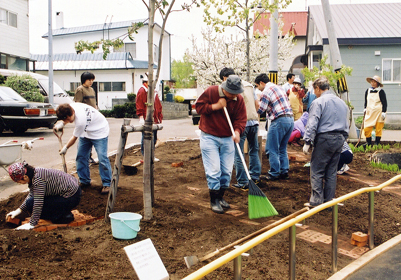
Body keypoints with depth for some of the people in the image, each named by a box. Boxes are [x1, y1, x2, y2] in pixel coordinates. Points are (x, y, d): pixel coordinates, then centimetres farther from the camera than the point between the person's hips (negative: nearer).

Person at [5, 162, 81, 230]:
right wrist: (19, 210, 16)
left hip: (71, 198, -10)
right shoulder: (34, 173, 5)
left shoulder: (38, 179, -24)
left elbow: (38, 203, -22)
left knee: (30, 203, -12)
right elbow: (31, 195, 19)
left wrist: (32, 224, -15)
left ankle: (63, 216, -7)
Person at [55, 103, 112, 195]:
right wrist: (61, 124, -5)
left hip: (99, 132, -9)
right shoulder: (71, 107, -16)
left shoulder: (81, 120, -38)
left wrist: (65, 148, -5)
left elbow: (74, 137, -21)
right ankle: (84, 181, 16)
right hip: (86, 132, 9)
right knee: (81, 156, 5)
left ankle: (107, 184, -6)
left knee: (102, 158, -16)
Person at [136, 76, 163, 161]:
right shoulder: (142, 91, -7)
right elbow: (139, 106, -13)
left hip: (154, 119, 8)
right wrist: (141, 117, -19)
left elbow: (158, 105, 22)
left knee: (154, 139, 13)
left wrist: (159, 116, 16)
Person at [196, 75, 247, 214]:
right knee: (213, 170, -8)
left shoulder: (238, 99, -1)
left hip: (227, 138, 4)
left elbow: (241, 119, -4)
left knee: (227, 171, 6)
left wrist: (237, 131, -23)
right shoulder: (210, 92, -10)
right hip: (209, 137, -4)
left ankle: (220, 197, 24)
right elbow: (198, 106, -6)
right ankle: (214, 201, 5)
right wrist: (216, 106, -18)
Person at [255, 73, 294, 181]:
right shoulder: (279, 87, 20)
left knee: (272, 149, 0)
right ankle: (284, 171, 18)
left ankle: (274, 174, 3)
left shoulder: (266, 91, -7)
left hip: (279, 120, -9)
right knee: (282, 148, 17)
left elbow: (260, 110, -8)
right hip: (290, 119, 9)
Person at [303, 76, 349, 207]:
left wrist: (307, 142, -11)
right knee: (332, 172, 11)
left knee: (317, 171, -1)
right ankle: (329, 201, 15)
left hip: (324, 138, -7)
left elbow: (312, 124, -13)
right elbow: (346, 125, 21)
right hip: (339, 139, 7)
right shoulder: (342, 102, 17)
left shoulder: (318, 102, -6)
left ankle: (316, 201, -1)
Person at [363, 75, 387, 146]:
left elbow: (384, 103, -3)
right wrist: (365, 109, 13)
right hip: (369, 113, 4)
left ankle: (377, 143, 11)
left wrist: (383, 112, -8)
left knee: (378, 129, 0)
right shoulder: (368, 91, 10)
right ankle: (368, 142, 12)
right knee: (366, 128, -2)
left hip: (378, 113, -4)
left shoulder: (381, 91, -4)